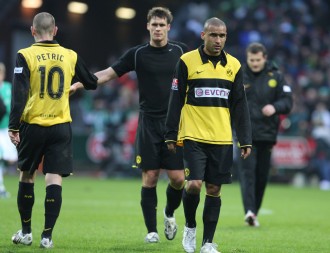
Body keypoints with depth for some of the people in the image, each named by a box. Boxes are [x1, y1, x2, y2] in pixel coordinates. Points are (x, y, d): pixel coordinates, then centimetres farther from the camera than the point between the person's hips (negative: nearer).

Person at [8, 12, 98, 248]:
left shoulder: (25, 56, -6)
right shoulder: (70, 56, 2)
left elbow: (19, 94, -12)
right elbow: (92, 83, 16)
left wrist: (13, 126, -11)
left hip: (32, 126, -1)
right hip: (61, 126, 1)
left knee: (27, 177, 14)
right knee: (54, 180, 0)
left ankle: (26, 232, 21)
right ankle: (47, 235, -5)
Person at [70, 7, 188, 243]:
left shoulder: (180, 50, 4)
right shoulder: (137, 53, 1)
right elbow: (108, 74, 3)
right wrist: (78, 84, -5)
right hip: (149, 123, -1)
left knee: (178, 178, -4)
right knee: (149, 177, -4)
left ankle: (170, 214, 26)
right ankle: (152, 230, 6)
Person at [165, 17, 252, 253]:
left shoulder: (234, 65, 7)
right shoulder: (187, 61, -2)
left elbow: (240, 107, 10)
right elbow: (176, 100, 1)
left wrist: (246, 140, 5)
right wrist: (171, 135, -1)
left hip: (222, 139, 3)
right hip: (193, 137, -3)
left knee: (214, 189, 4)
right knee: (194, 184, -14)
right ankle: (190, 226, 13)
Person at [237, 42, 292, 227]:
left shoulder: (276, 77, 5)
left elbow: (288, 102, 1)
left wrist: (275, 107, -18)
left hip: (267, 134, 2)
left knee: (262, 176, 6)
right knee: (247, 171, -16)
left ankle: (255, 212, 17)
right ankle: (250, 211, -27)